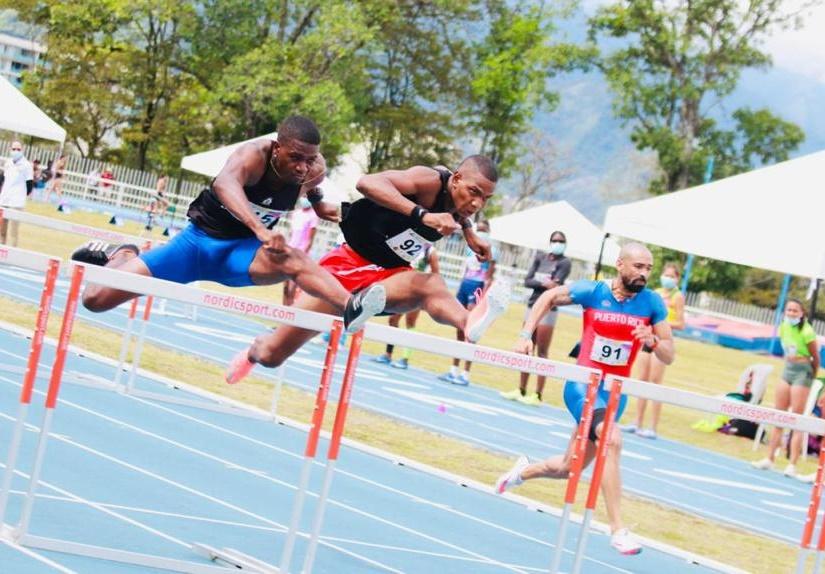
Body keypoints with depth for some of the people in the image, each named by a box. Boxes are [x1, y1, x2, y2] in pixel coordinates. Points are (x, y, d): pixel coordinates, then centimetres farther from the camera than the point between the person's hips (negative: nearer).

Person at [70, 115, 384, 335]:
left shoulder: (314, 170, -10)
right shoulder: (254, 155, -27)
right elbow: (224, 184, -53)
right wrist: (260, 230, -65)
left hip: (239, 250, 2)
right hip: (198, 241, -2)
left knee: (293, 260, -35)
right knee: (95, 299, -6)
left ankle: (351, 308, -58)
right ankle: (121, 256, 27)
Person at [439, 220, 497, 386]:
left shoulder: (489, 251, -3)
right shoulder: (470, 249, 15)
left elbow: (489, 278, -8)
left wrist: (483, 298, -17)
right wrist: (458, 293, 17)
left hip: (478, 288, -7)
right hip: (464, 285, 7)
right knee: (459, 331, 9)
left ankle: (465, 374, -8)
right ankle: (454, 370, 16)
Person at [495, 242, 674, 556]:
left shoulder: (652, 303, -5)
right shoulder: (592, 292, -9)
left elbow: (669, 356, -1)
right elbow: (549, 297, 9)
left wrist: (652, 341, -22)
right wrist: (526, 334, 0)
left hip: (615, 392, 4)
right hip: (582, 385, -4)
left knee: (566, 468, 14)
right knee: (611, 438, -32)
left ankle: (524, 471, 48)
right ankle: (617, 529, -29)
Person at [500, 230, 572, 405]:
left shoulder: (564, 262, -3)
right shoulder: (540, 257, 10)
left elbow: (555, 284, -16)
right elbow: (527, 281, 0)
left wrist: (536, 282, -16)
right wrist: (543, 283, -16)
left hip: (548, 310, -6)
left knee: (541, 353, -6)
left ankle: (538, 395, -4)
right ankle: (521, 390, 16)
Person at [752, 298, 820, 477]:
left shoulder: (806, 332, -18)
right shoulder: (783, 328, 3)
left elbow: (816, 358, -10)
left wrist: (811, 377, 1)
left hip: (802, 372, -7)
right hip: (788, 370, 7)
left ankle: (792, 465, -3)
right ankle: (770, 459, 15)